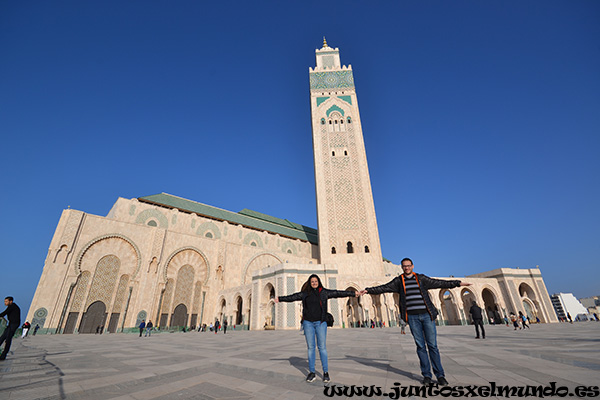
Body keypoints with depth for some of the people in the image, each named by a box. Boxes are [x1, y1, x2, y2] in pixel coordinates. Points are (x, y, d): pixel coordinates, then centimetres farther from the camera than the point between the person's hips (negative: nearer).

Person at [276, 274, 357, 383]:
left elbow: (338, 293, 0)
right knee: (310, 347, 6)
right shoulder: (305, 293, 5)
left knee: (322, 347, -1)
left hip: (320, 323, -1)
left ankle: (326, 373, 10)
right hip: (308, 323, 1)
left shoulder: (324, 292, 2)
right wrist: (280, 298, 7)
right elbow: (292, 297, 7)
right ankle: (312, 372, 16)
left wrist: (353, 293, -3)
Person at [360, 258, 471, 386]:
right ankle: (426, 375, 15)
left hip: (427, 315, 0)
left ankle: (440, 375, 13)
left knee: (432, 345, 2)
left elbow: (438, 283, 12)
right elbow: (384, 288, 1)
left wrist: (458, 283, 12)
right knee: (421, 346, 4)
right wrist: (368, 290, -7)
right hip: (412, 317, 0)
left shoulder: (421, 278, 8)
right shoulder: (399, 281, 5)